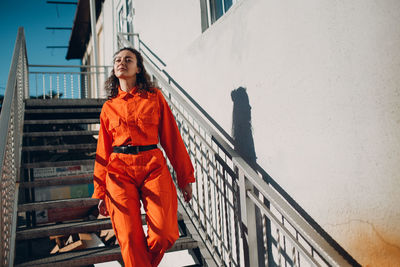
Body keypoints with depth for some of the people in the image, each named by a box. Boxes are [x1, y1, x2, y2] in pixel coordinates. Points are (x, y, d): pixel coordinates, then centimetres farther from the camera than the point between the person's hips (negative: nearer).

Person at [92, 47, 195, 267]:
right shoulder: (109, 107, 13)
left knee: (164, 235, -13)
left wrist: (185, 178, 6)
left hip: (153, 167, -1)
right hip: (119, 171, 1)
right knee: (130, 238, -9)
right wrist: (101, 192, 14)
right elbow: (103, 151, 16)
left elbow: (172, 138, 8)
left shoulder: (154, 97, 9)